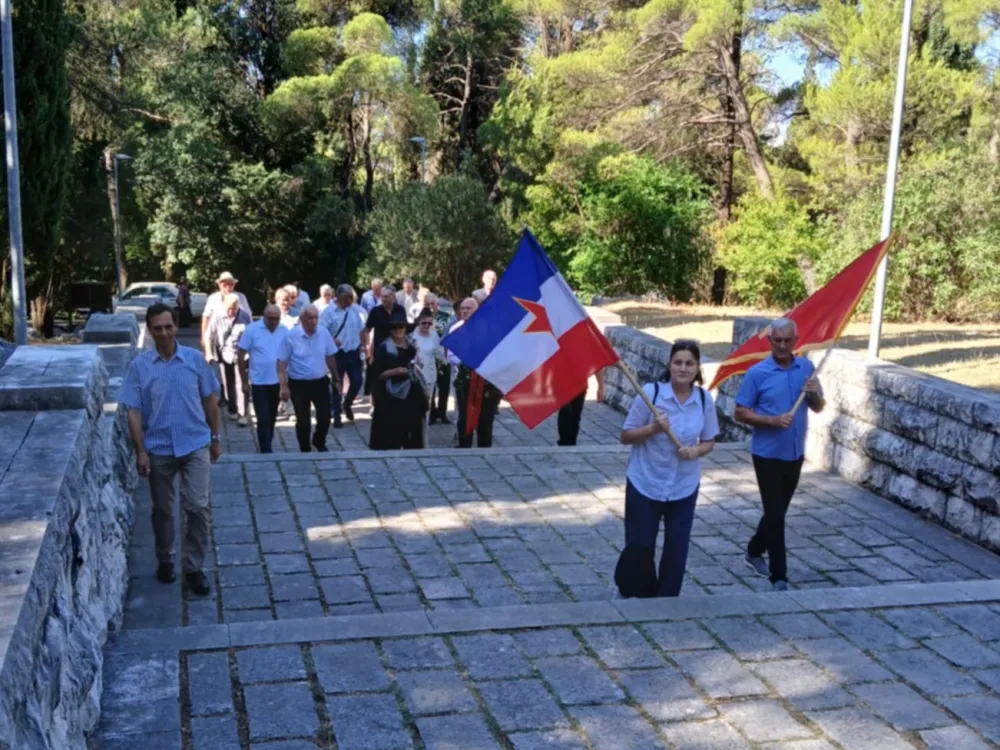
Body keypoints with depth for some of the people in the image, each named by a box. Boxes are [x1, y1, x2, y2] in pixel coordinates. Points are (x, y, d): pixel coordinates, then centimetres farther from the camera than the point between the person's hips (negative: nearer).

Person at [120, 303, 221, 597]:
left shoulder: (195, 358, -3)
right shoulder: (139, 366, -6)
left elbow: (210, 400, 5)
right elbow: (134, 412, -5)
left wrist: (215, 438, 7)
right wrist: (140, 451, -10)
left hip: (196, 445, 0)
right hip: (158, 449, 0)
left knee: (198, 507, -4)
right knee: (162, 509, 13)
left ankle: (193, 567, 8)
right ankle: (164, 560, 33)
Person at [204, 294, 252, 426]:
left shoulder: (245, 316, -9)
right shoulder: (218, 317, -9)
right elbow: (209, 336, -1)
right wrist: (209, 354, -6)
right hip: (225, 355, 2)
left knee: (242, 385, -5)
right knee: (228, 385, 13)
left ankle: (243, 414, -2)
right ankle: (232, 410, 30)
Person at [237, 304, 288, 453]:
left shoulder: (284, 331, -1)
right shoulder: (252, 330, -9)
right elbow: (241, 356, -5)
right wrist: (245, 381, -5)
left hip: (278, 381, 4)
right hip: (259, 382, -4)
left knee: (272, 417, 15)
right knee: (263, 417, -5)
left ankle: (266, 446, 31)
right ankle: (266, 451, -1)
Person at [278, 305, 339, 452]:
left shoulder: (324, 333, -4)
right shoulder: (291, 336, -14)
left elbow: (330, 357, 8)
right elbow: (282, 362, -10)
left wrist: (336, 379, 13)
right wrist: (284, 386, -14)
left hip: (320, 382, 3)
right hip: (298, 384, -3)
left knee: (325, 417, 7)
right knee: (303, 421, 7)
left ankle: (319, 443, 35)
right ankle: (305, 449, 26)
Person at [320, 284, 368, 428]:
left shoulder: (357, 310, 0)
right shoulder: (329, 312, -11)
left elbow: (362, 330, 8)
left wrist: (365, 348, 5)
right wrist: (331, 341, -28)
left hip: (354, 353, 3)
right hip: (338, 354, -3)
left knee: (357, 382, 4)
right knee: (337, 385, 6)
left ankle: (347, 404, 33)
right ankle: (337, 416, 17)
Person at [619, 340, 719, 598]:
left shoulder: (704, 399, -5)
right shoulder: (650, 392, -15)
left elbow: (709, 441, 6)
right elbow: (626, 436, -9)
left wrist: (696, 451, -16)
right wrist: (653, 428, -26)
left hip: (684, 488, 3)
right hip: (644, 484, -3)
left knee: (676, 550, 10)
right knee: (639, 548, 6)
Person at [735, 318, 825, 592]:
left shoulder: (806, 367, 2)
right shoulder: (757, 373, -12)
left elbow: (818, 408, 10)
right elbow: (740, 413, -11)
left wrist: (815, 393, -13)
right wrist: (772, 420, -24)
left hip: (795, 454, 5)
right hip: (767, 455, -5)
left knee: (778, 511, 18)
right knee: (775, 514, -4)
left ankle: (754, 551, 39)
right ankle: (779, 577, 4)